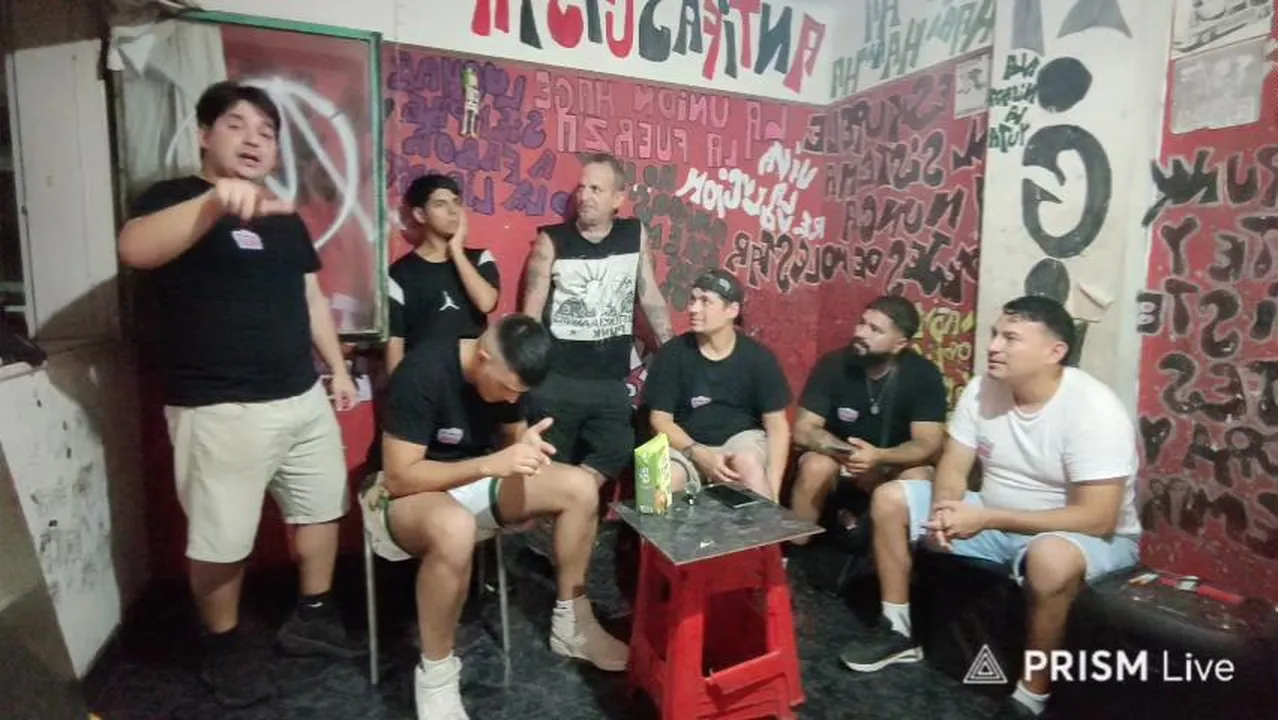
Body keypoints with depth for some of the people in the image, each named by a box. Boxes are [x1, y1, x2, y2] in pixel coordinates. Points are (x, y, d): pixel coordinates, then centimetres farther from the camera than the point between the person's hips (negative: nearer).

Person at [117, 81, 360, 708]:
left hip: (303, 399, 7)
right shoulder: (173, 199, -6)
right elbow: (134, 249, -29)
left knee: (322, 509, 15)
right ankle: (223, 650, 27)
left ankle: (311, 618, 34)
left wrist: (338, 368, 16)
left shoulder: (285, 217, 14)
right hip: (219, 410, -6)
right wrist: (214, 201, -45)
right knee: (221, 542, 4)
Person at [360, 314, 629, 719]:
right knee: (454, 528, -42)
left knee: (580, 488, -11)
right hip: (403, 494, -6)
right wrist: (491, 464, -37)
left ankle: (570, 624, 7)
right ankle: (435, 674, -17)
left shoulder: (505, 373, -8)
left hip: (473, 479, 7)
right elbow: (399, 477, -29)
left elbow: (512, 434, 6)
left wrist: (526, 445, -18)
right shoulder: (423, 374, -29)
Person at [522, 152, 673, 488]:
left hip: (612, 382, 3)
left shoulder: (635, 234, 5)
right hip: (556, 380, -2)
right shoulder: (551, 240, -2)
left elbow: (651, 298, 10)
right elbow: (531, 313, -2)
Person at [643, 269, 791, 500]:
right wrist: (700, 455, -21)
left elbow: (777, 424, -6)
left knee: (747, 463, -34)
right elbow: (660, 418, -5)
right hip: (687, 445, 0)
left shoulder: (758, 356, -7)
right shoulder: (672, 353, -7)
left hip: (742, 437, 1)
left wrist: (772, 486, -19)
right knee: (667, 477, -32)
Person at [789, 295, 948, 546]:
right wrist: (851, 454, -33)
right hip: (840, 458, 0)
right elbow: (803, 430, -17)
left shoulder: (924, 375, -16)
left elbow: (928, 445, -22)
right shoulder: (834, 364, -16)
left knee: (918, 479, -31)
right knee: (815, 467, -31)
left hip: (895, 463, 0)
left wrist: (879, 457, -42)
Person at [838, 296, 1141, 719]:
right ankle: (898, 632, 11)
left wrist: (985, 518, -32)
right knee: (889, 498, -2)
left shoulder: (1093, 410, -25)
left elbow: (1097, 519, -29)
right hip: (994, 521, 7)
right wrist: (945, 509, -26)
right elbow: (953, 468, -2)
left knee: (1051, 557, -42)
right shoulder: (982, 389, -7)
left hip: (1091, 538, -6)